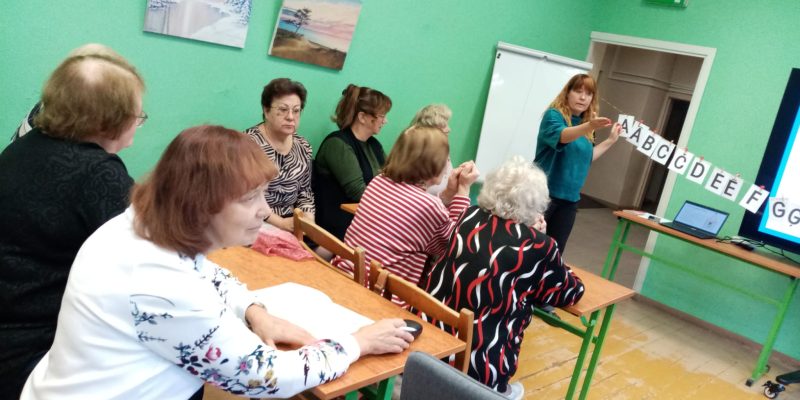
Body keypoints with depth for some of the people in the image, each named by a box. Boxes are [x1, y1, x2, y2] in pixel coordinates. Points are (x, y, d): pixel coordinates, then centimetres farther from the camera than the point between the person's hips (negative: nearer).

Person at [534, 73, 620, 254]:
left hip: (569, 198, 7)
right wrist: (588, 127, -46)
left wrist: (611, 140, 14)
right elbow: (561, 136, -30)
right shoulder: (554, 115, -8)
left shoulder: (585, 124, 12)